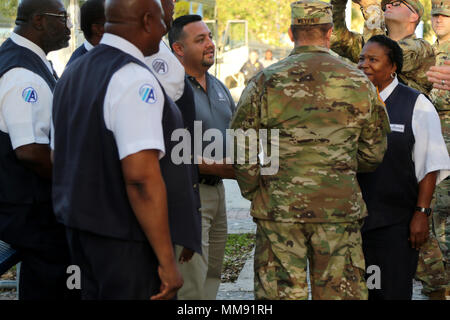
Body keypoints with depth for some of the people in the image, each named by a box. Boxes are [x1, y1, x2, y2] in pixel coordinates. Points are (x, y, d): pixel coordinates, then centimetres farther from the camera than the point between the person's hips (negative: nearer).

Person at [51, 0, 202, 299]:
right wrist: (167, 261, -21)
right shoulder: (135, 79, -18)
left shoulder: (73, 73, 10)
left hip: (79, 229, 9)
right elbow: (141, 175, -25)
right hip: (126, 241, -9)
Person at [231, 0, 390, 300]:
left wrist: (255, 195, 13)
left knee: (280, 291, 5)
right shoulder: (359, 82, 4)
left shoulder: (265, 82, -2)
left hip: (278, 209, -1)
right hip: (340, 208, 1)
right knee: (341, 292, 7)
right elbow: (374, 153, 10)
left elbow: (242, 151, -1)